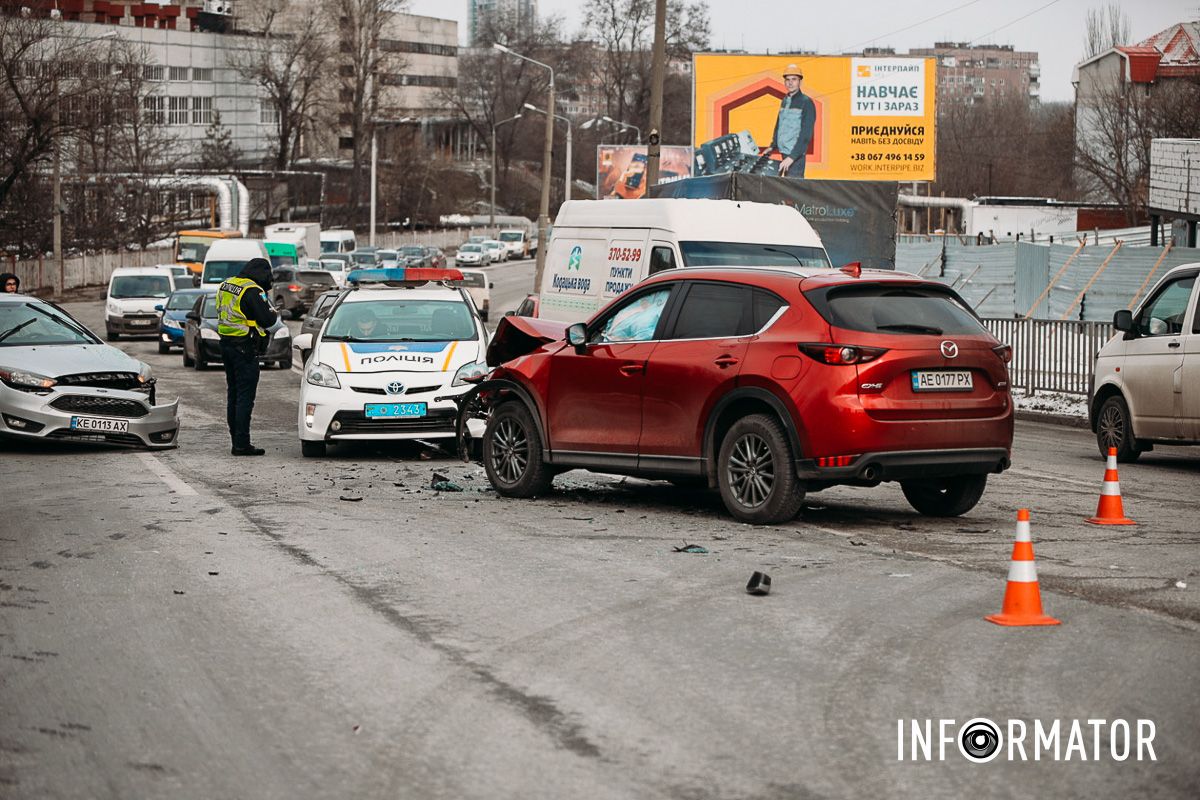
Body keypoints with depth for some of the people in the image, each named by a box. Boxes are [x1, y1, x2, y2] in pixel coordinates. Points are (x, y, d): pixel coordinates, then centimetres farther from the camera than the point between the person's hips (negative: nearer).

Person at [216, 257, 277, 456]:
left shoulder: (226, 285, 10)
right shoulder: (253, 291, -17)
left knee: (233, 394, 14)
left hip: (226, 343, 9)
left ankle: (236, 440, 19)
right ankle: (241, 444, -8)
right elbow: (267, 319, -17)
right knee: (245, 396, -6)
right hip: (244, 348, -8)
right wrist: (273, 313, 4)